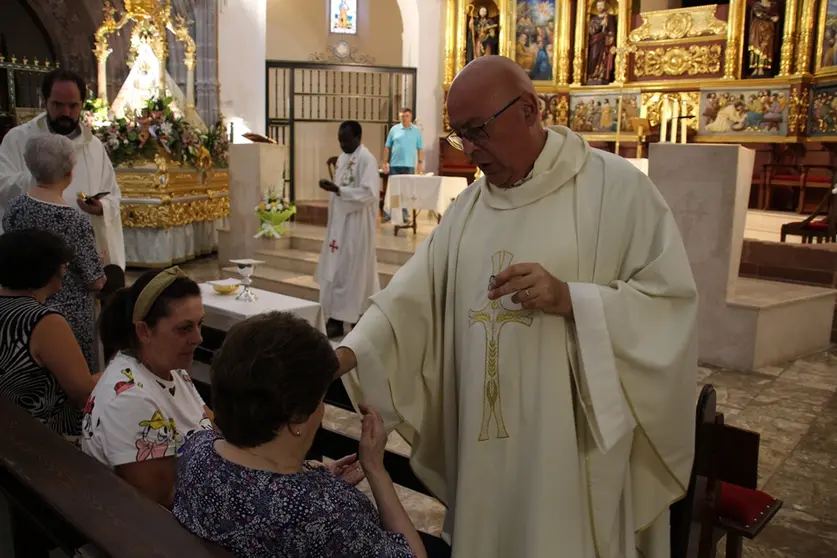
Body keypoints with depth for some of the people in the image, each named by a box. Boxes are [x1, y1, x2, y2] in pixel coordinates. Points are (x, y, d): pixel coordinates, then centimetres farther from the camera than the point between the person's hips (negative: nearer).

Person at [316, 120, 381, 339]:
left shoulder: (367, 160, -14)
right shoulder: (342, 158, 13)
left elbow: (369, 193, -23)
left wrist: (337, 190, -27)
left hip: (356, 225, -9)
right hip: (339, 222, 9)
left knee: (351, 270, -3)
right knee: (336, 269, 9)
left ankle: (340, 319, 3)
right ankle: (337, 317, 16)